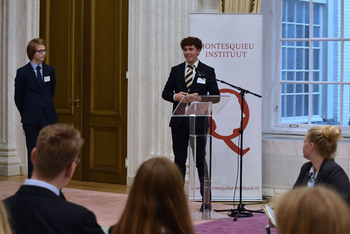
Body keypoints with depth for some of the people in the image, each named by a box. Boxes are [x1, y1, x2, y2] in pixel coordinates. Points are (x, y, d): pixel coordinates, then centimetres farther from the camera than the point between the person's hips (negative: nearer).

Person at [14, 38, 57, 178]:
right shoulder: (23, 72, -2)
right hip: (31, 120, -2)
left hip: (48, 117, 2)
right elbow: (18, 98, 5)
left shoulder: (50, 70, 8)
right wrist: (25, 115, 10)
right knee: (33, 153, 2)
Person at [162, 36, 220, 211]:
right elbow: (165, 93, 9)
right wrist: (176, 96, -13)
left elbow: (215, 96, 0)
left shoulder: (208, 71, 3)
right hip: (179, 121, 3)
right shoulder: (176, 70, 11)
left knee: (200, 160, -1)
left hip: (199, 121, -3)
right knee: (179, 159, 7)